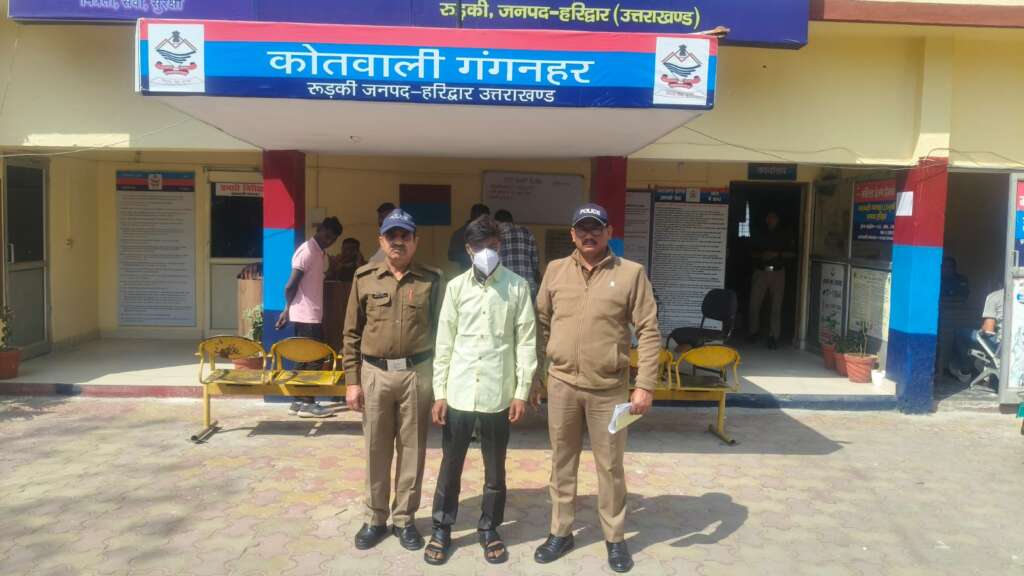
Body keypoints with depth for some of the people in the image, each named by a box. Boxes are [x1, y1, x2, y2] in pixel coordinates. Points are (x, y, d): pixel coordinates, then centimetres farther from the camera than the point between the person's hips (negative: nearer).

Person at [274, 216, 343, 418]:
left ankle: (299, 402, 17)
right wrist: (288, 310, -4)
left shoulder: (318, 252, 15)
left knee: (306, 358, 11)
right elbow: (291, 285, -17)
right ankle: (307, 404, 3)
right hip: (307, 316, -9)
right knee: (313, 359, -3)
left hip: (312, 315, 9)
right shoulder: (307, 251, -15)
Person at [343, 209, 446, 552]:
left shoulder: (432, 280, 0)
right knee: (376, 450, 10)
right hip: (375, 373, 1)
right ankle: (375, 519, 25)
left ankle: (405, 519, 24)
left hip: (417, 374, 0)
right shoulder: (365, 278, 3)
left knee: (412, 450, 8)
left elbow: (440, 331, 3)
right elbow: (352, 333, 5)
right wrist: (352, 380, 1)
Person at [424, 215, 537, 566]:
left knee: (495, 467, 11)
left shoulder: (517, 287, 0)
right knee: (450, 464, 11)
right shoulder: (456, 287, 3)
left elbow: (526, 342, 0)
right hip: (459, 392, 1)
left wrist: (522, 392, -4)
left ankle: (489, 529, 28)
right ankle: (442, 529, 26)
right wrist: (439, 392, 0)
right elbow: (444, 343, 4)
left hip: (498, 394, -1)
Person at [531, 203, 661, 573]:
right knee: (562, 462, 13)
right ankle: (561, 532, 29)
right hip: (562, 384, 2)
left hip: (609, 388, -2)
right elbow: (541, 326, 9)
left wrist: (645, 385, -10)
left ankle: (615, 538, 27)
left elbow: (649, 332, -4)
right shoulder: (555, 271, 4)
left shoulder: (631, 273, -3)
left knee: (610, 465, 9)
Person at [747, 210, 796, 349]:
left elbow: (793, 253, 4)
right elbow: (753, 252, 14)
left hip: (778, 272, -2)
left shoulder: (785, 234, 6)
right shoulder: (759, 234, 11)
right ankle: (754, 331, 16)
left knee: (776, 306, -3)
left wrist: (777, 254, -11)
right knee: (754, 304, -2)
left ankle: (774, 336, 1)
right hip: (760, 271, 2)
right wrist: (761, 255, -7)